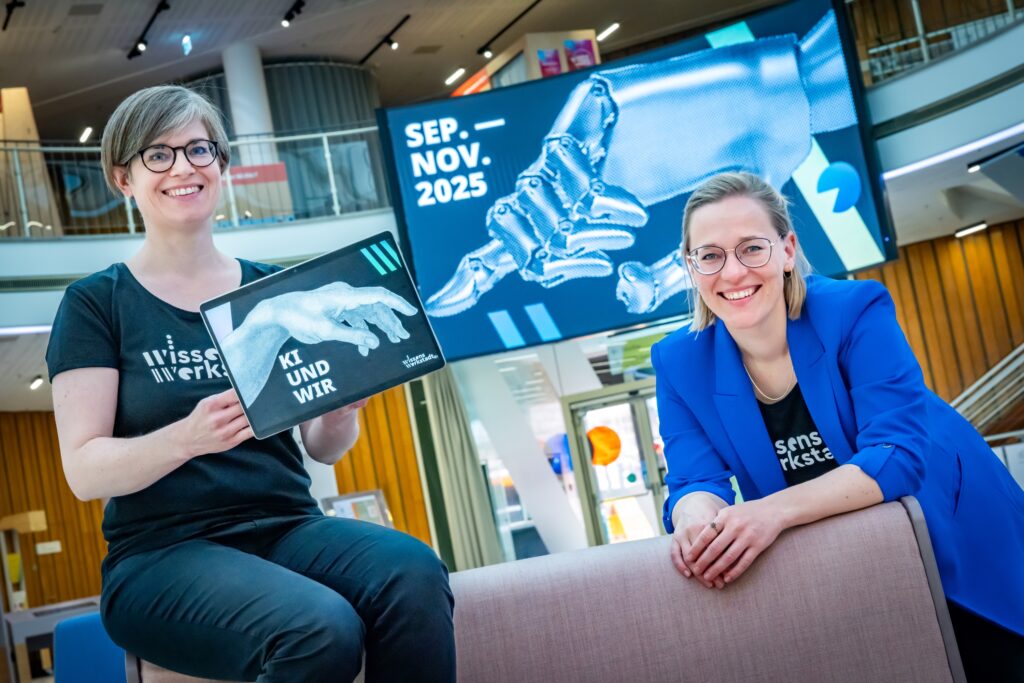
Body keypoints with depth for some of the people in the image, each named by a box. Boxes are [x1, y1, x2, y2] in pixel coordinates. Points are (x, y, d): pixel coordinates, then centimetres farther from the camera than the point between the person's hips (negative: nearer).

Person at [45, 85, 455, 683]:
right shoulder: (97, 303, 3)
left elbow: (323, 448, 11)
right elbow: (84, 470, -6)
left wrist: (342, 411, -12)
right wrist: (187, 438, -25)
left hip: (289, 527, 3)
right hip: (165, 550, -3)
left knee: (415, 576, -29)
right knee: (322, 630, -34)